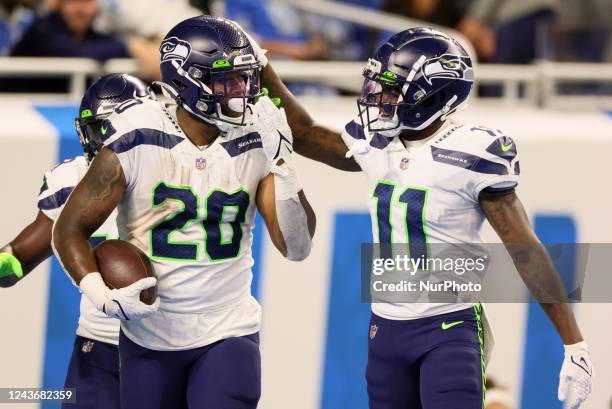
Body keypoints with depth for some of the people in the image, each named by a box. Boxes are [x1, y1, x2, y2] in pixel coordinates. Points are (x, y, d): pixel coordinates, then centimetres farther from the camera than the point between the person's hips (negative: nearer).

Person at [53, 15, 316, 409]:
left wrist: (281, 162, -15)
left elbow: (297, 247, -4)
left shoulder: (256, 144, -4)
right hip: (148, 340, 0)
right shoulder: (137, 144, -11)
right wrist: (101, 293, -22)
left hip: (228, 335, 1)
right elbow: (71, 229, -4)